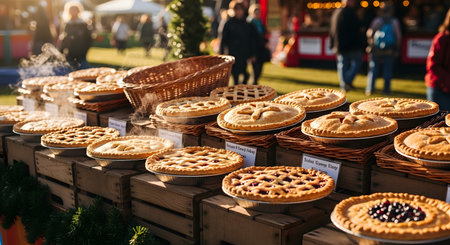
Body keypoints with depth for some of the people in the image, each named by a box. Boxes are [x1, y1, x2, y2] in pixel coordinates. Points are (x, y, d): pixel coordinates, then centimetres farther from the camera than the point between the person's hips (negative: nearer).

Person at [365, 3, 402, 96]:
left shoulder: (376, 20, -4)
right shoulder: (395, 22, -2)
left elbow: (369, 33, -5)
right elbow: (398, 37, -1)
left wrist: (370, 44, 9)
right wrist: (397, 50, 7)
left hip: (375, 50, 0)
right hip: (389, 51, 0)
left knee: (373, 70, 6)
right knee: (387, 70, 10)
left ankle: (369, 89, -2)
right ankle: (386, 89, 12)